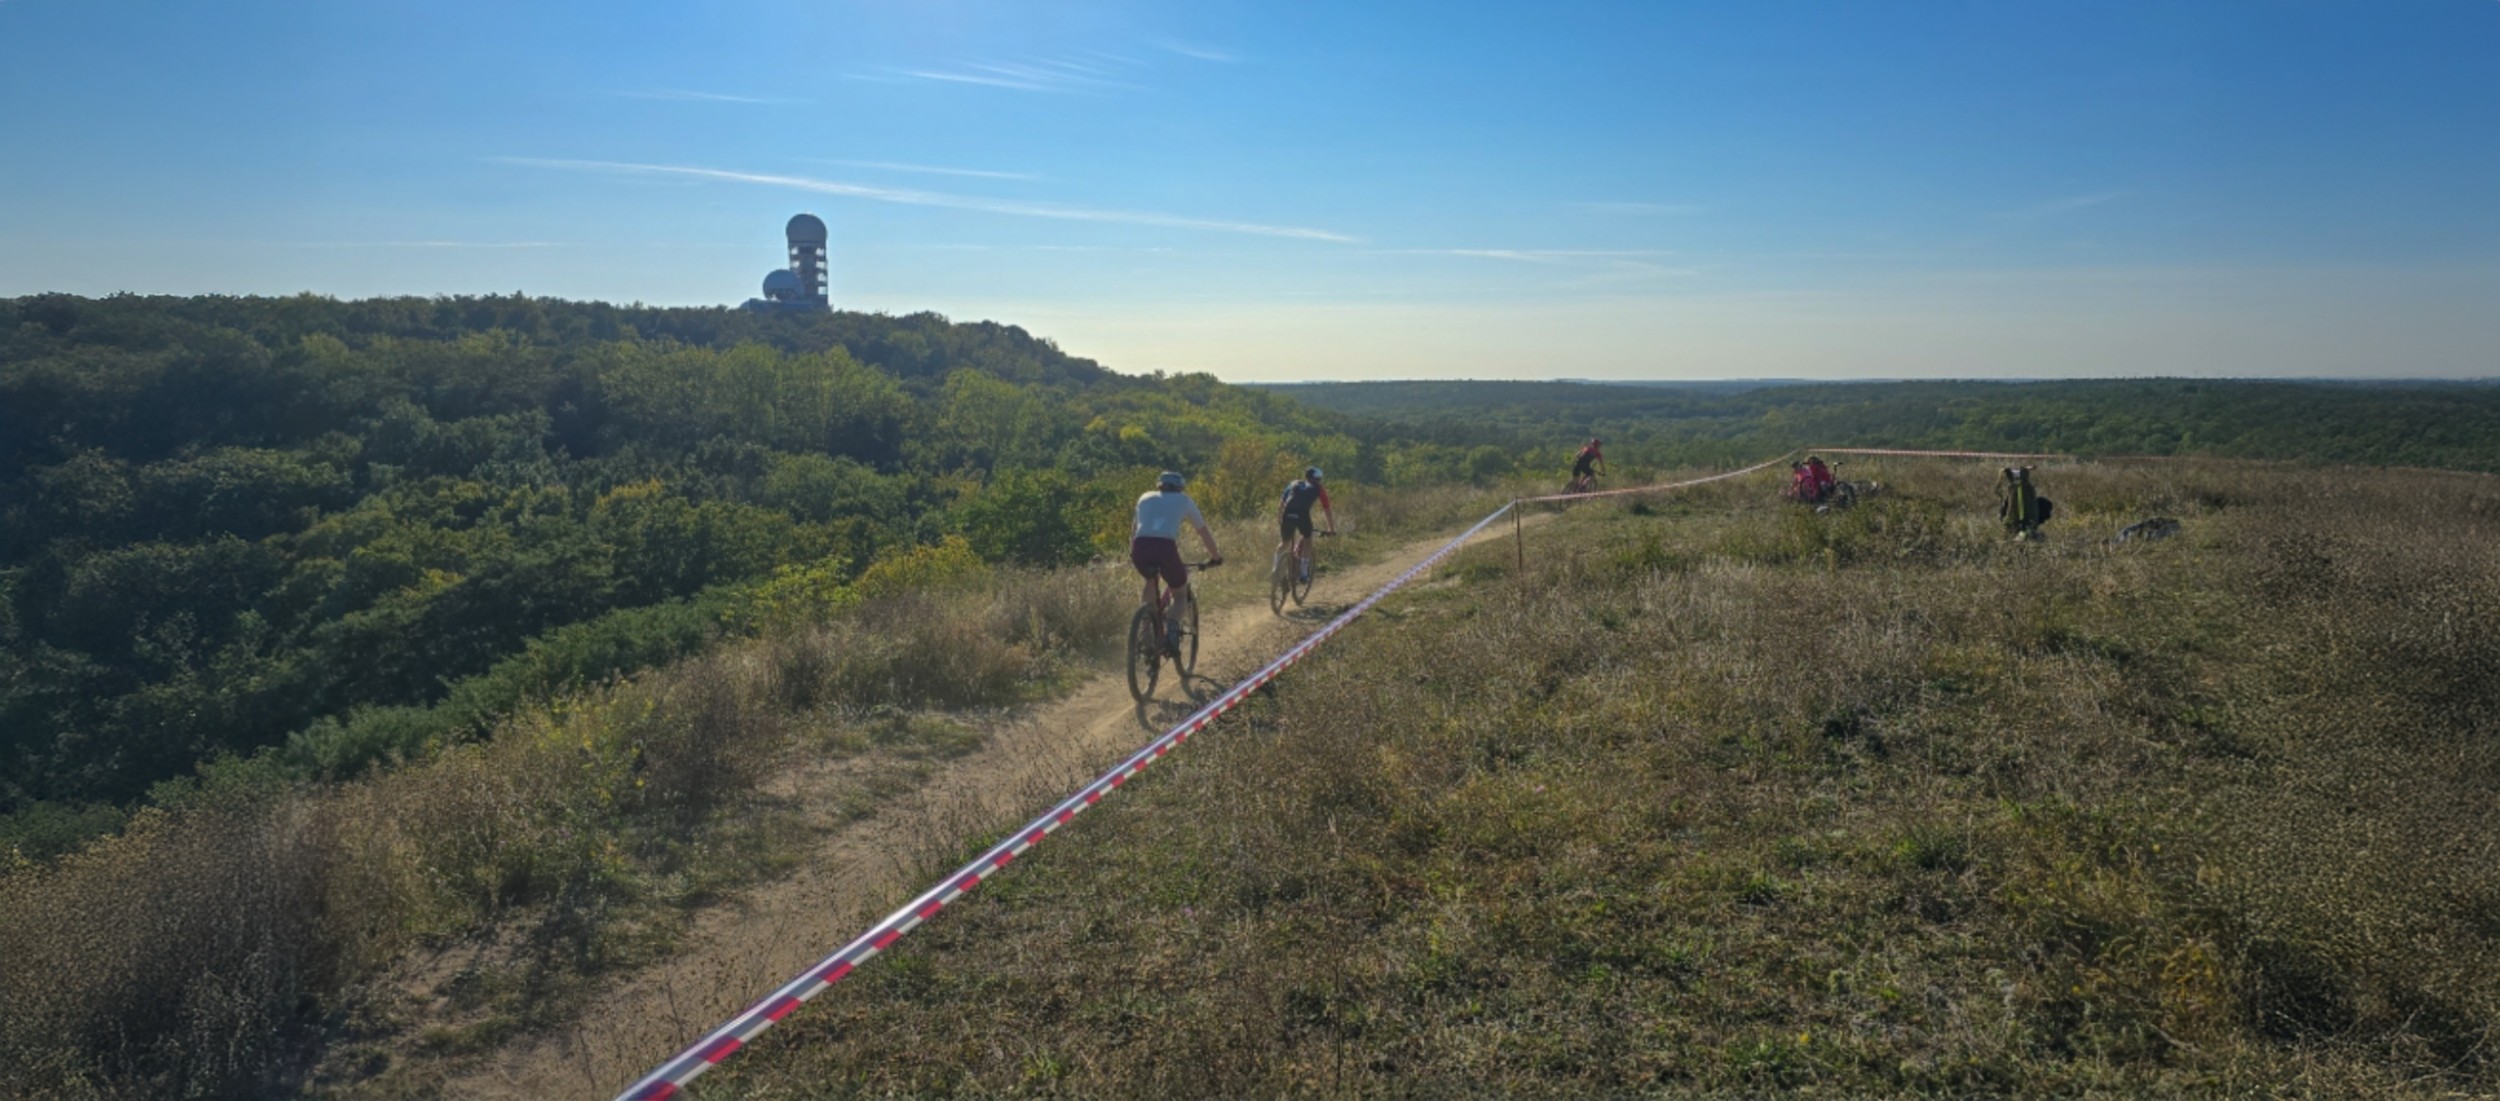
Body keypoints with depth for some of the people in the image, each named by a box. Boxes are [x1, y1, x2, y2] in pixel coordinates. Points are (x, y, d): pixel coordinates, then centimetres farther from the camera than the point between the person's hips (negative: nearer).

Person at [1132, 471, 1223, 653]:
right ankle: (1171, 630, -7)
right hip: (1165, 547, -3)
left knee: (1150, 581, 34)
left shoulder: (1145, 498, 30)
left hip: (1140, 547, 3)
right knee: (1179, 592, 21)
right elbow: (1203, 531, 31)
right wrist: (1215, 556, 43)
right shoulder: (1184, 500, 25)